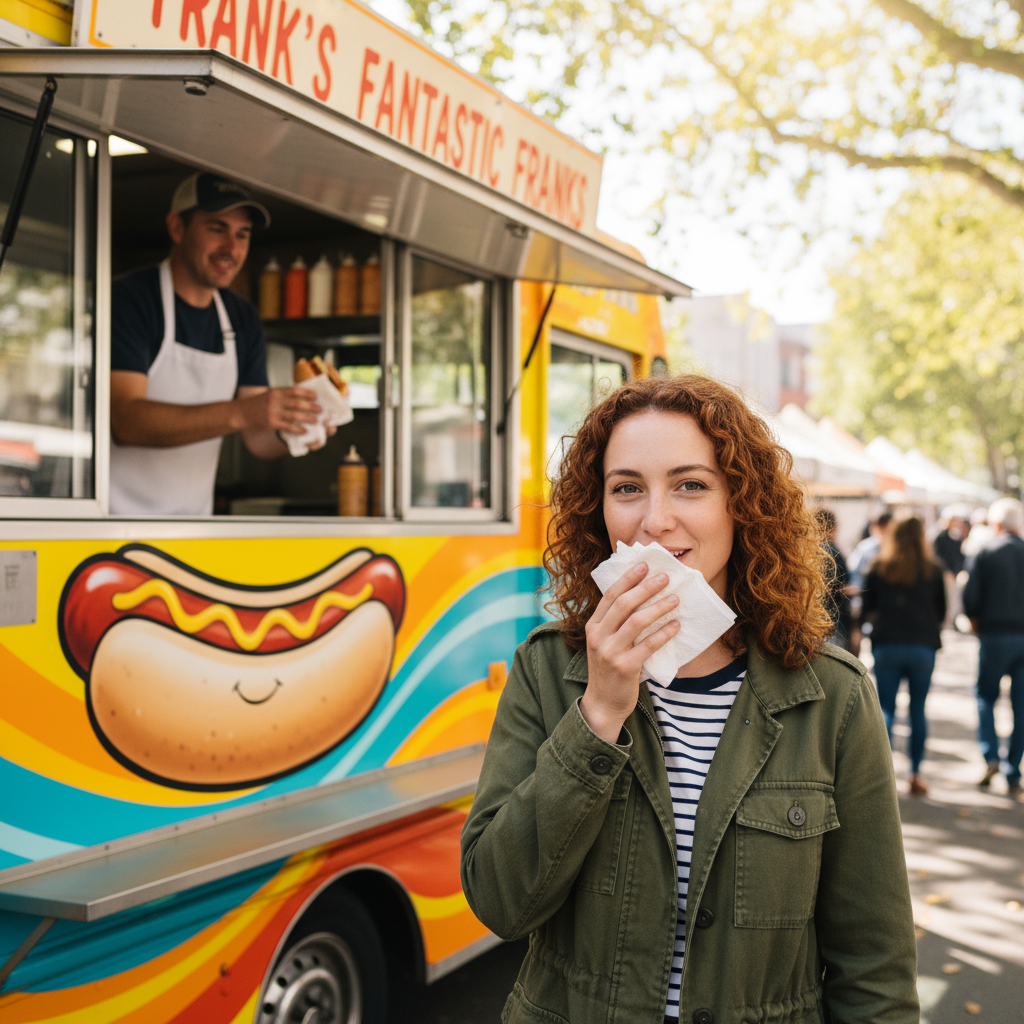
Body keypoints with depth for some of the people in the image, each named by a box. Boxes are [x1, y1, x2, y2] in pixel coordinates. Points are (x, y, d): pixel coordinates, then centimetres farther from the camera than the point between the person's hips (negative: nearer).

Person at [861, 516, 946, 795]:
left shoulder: (879, 567, 2)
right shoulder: (933, 569, 2)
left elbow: (867, 608, 7)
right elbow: (941, 611, 8)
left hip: (886, 645, 0)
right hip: (923, 646, 0)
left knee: (886, 707, 3)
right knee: (918, 709, 8)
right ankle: (916, 774, 9)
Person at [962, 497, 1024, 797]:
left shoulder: (986, 552, -6)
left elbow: (970, 595, -9)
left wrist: (975, 621, 9)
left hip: (995, 636, -2)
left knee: (986, 696, 13)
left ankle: (991, 756, -4)